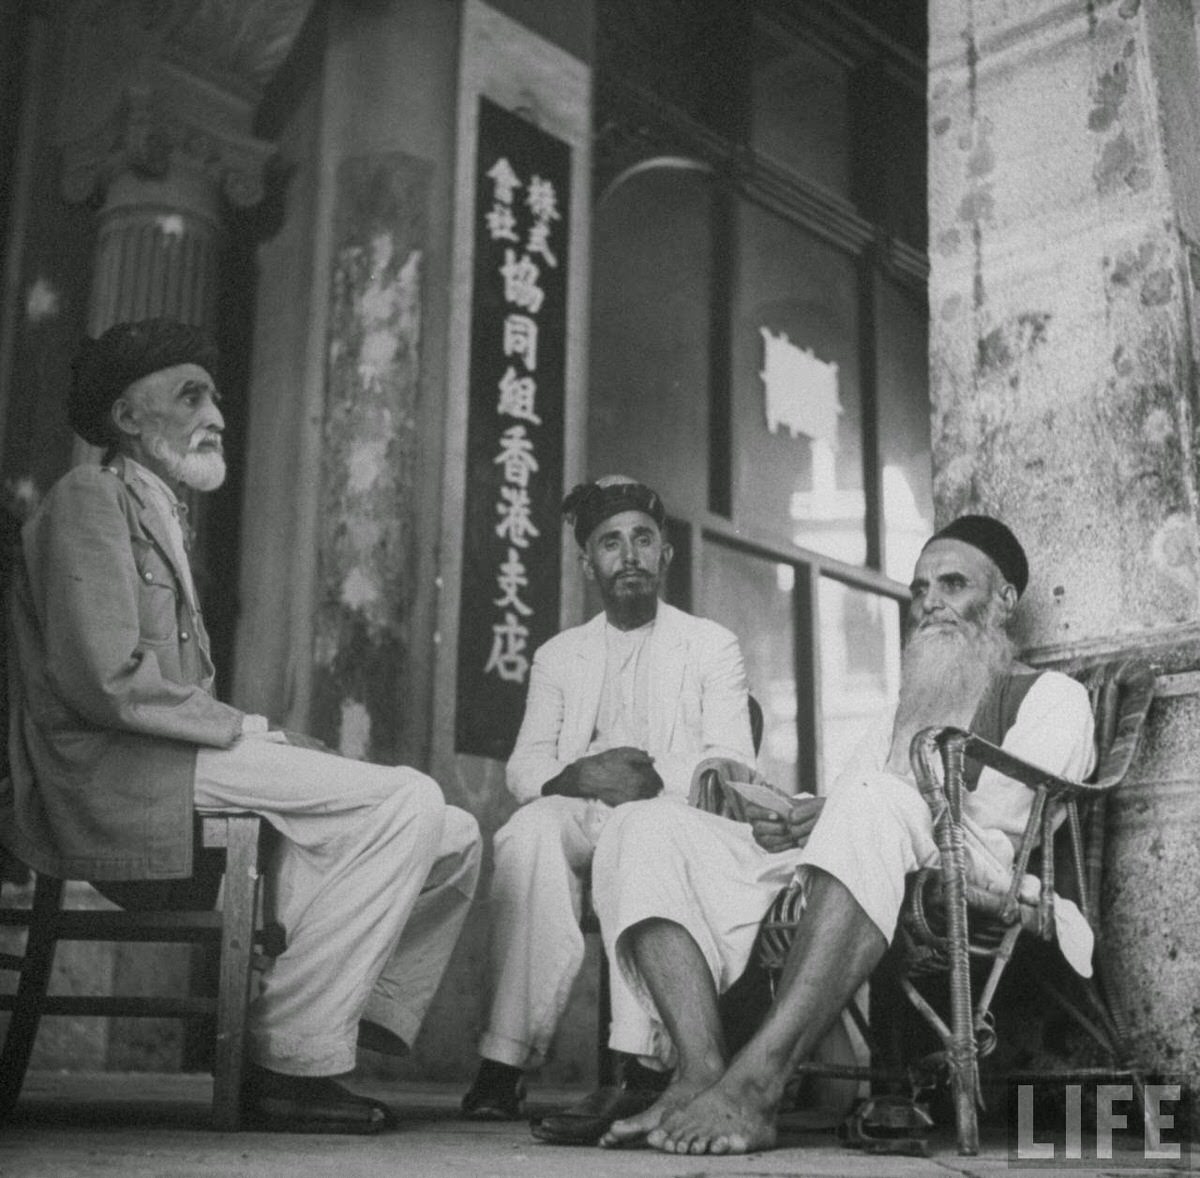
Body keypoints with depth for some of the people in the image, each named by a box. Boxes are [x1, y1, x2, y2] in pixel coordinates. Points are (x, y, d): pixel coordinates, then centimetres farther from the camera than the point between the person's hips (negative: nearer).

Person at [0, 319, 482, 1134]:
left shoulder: (162, 517, 27)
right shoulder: (90, 497, -2)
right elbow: (106, 681, -16)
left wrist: (257, 738, 1)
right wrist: (246, 731, -11)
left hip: (168, 764, 9)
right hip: (115, 782, -9)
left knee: (452, 840, -1)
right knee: (406, 801, -22)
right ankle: (294, 1061, -17)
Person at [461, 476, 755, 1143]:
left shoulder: (712, 645, 14)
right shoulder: (559, 656, 23)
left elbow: (731, 762, 1)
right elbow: (524, 767, 12)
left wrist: (653, 777, -20)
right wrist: (572, 776, -13)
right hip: (579, 812, 2)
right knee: (530, 831, -34)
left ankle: (641, 1069, -49)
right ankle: (507, 1060, -38)